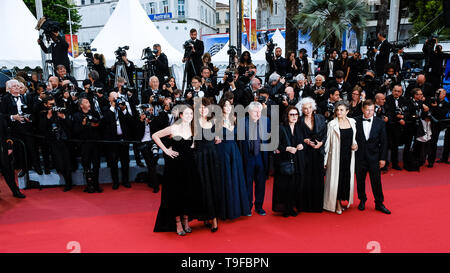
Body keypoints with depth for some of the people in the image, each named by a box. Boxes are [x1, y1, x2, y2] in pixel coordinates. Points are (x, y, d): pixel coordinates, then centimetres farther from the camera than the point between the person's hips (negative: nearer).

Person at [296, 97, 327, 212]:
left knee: (318, 177, 5)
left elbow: (325, 134, 7)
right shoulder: (299, 121, 0)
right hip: (305, 153, -1)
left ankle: (318, 204, 18)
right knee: (306, 178, 0)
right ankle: (305, 204, 12)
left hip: (318, 152, 2)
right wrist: (304, 141, -12)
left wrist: (321, 142, -9)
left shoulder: (320, 118, 5)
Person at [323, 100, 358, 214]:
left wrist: (355, 145, -3)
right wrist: (325, 160, -6)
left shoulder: (352, 122, 5)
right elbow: (328, 142, -5)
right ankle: (337, 203, 16)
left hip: (349, 155, 4)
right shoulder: (332, 124, -7)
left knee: (347, 178, 10)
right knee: (336, 178, 2)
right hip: (336, 155, -4)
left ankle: (345, 199, 28)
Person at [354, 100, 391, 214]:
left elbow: (384, 142, 2)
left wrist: (383, 158, -1)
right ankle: (362, 200, 30)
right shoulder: (356, 121, -4)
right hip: (359, 157, 0)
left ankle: (379, 203, 21)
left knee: (376, 181, 5)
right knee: (360, 180, 11)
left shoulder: (380, 122, 0)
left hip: (374, 157, 0)